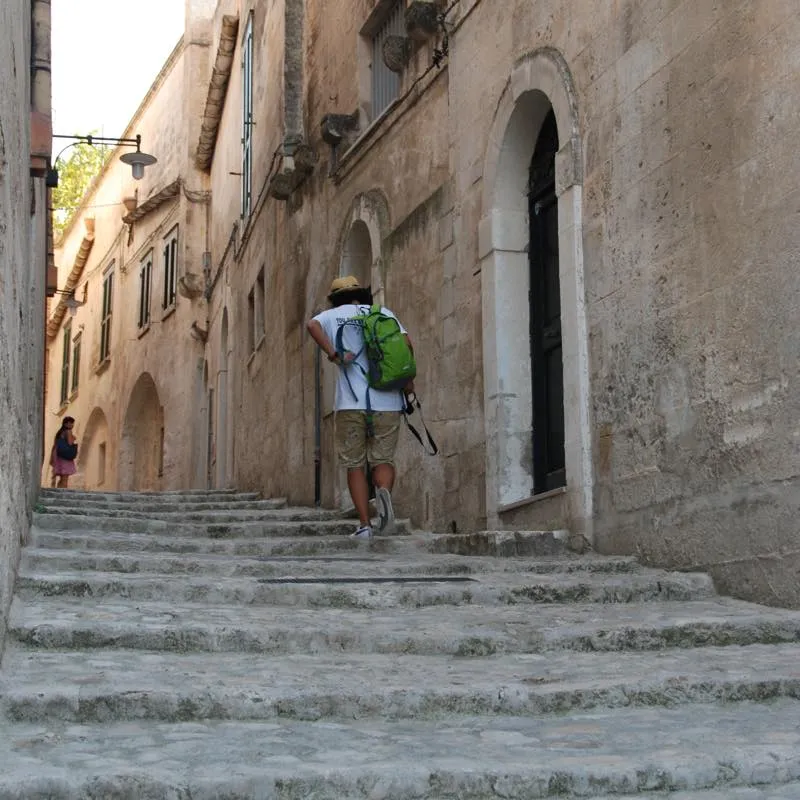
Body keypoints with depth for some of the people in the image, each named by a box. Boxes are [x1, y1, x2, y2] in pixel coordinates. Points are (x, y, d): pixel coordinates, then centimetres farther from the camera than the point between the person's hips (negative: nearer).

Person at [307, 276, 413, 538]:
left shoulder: (334, 315, 11)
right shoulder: (383, 313, 15)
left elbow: (312, 325, -11)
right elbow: (406, 343, 1)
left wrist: (333, 354, -11)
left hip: (351, 402, -1)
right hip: (387, 401, 1)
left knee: (355, 465, 6)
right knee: (383, 459, 8)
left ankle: (365, 524, -2)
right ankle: (384, 491, -23)